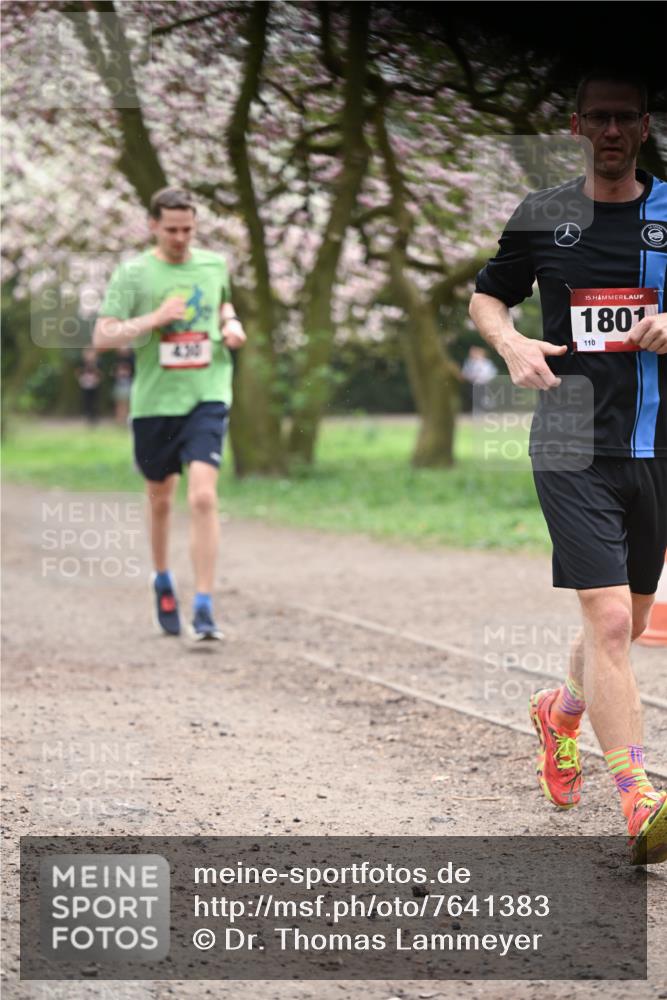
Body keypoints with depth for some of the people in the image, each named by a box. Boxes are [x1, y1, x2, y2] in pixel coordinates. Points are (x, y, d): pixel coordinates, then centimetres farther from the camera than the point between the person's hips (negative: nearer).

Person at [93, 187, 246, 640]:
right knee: (161, 499, 16)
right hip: (154, 402, 0)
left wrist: (232, 324, 7)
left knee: (203, 496, -17)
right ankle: (163, 580, 43)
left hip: (207, 398, 0)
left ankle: (204, 610, -16)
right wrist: (155, 318, -20)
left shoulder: (215, 264, 7)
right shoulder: (133, 273, -4)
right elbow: (102, 336, -9)